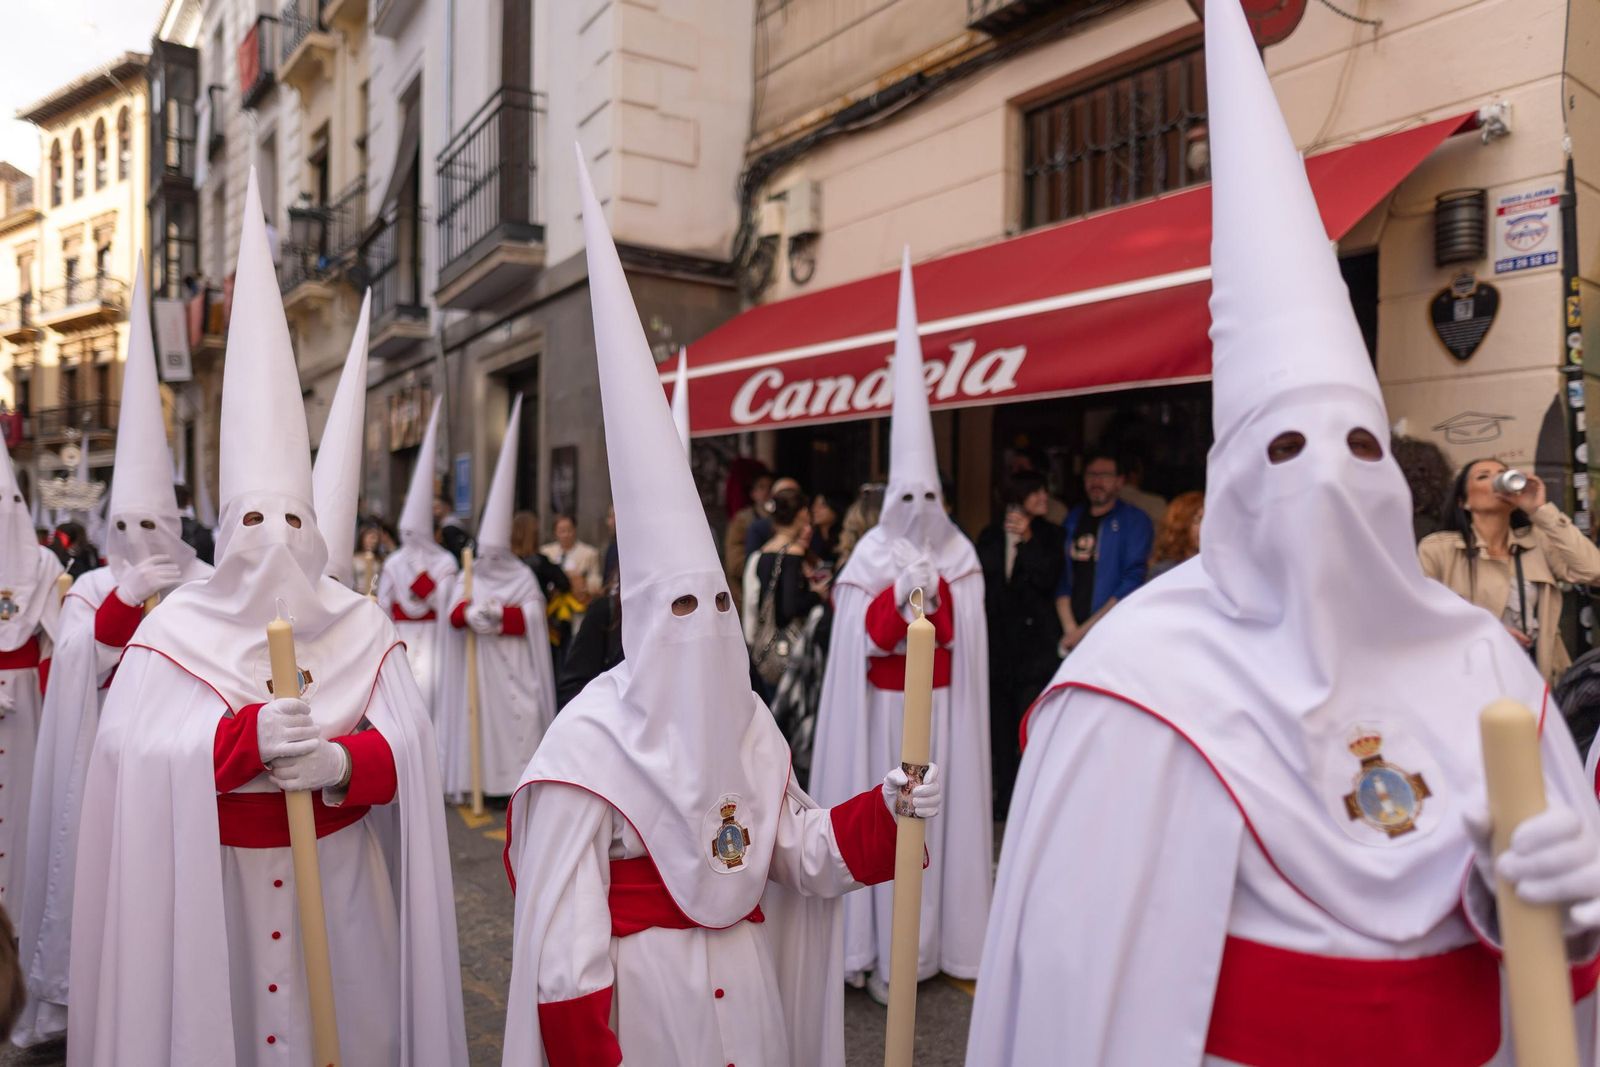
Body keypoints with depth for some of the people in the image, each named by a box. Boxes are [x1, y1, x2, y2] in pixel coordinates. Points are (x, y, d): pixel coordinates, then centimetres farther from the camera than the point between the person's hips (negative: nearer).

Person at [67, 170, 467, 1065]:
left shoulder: (361, 627, -1)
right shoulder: (177, 629, -2)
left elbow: (407, 747, -6)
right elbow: (135, 753, -13)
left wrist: (343, 761, -26)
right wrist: (246, 735, -27)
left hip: (336, 870, 1)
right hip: (208, 877, 0)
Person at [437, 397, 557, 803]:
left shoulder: (523, 577, 3)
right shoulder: (467, 578, 11)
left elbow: (532, 616, -9)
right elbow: (455, 613, -4)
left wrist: (498, 613, -18)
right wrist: (474, 612, -24)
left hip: (512, 663, -2)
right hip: (477, 662, 3)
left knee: (516, 716, -5)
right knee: (475, 716, 1)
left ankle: (516, 780, -3)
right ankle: (474, 781, 6)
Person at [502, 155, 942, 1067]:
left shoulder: (747, 725, -1)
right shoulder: (591, 743, -19)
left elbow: (806, 854, 1)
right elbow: (565, 935, -17)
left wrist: (888, 811, -15)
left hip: (748, 992, 6)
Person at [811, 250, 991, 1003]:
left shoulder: (959, 555, 5)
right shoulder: (870, 554, 0)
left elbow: (967, 638, -1)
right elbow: (858, 638, -8)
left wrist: (930, 598, -13)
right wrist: (900, 597, -17)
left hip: (940, 705, 2)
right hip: (884, 704, -2)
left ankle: (931, 940, 18)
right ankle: (882, 945, 10)